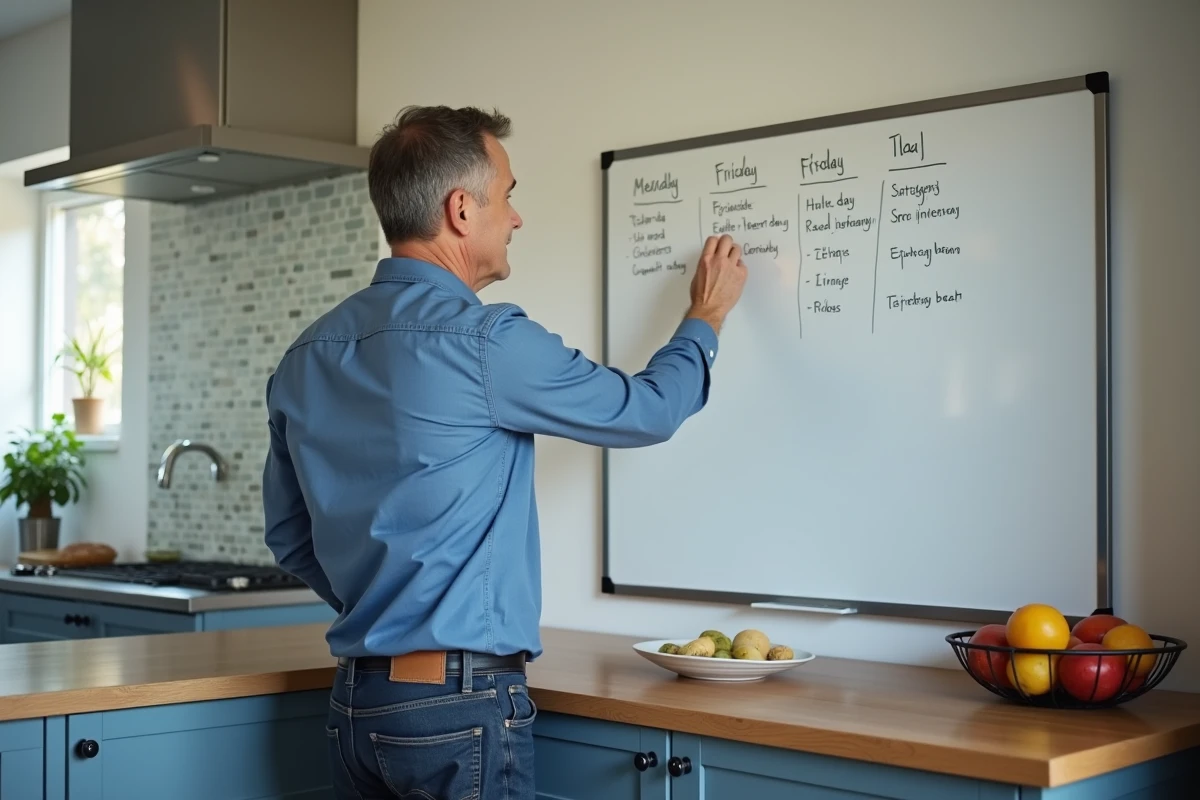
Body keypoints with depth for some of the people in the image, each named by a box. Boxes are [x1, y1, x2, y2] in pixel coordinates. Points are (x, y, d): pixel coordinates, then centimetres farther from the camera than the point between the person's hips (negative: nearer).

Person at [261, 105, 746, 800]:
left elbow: (290, 536, 14)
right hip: (461, 707, -7)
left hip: (357, 702, 8)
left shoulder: (306, 356, 5)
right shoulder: (481, 341, -17)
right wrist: (708, 316, 15)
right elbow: (646, 410, -3)